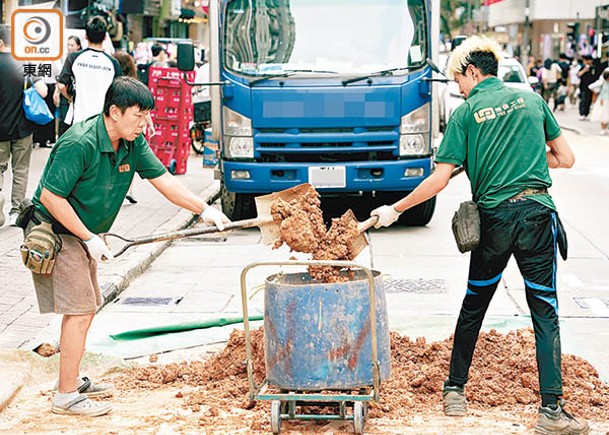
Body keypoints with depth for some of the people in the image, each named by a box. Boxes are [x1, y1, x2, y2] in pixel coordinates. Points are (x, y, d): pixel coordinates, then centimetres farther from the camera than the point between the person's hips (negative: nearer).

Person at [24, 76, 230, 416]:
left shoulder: (133, 143, -1)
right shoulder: (80, 144, -26)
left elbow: (163, 180, 4)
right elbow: (51, 197, -25)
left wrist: (205, 210, -4)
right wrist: (90, 239, -22)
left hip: (82, 235, 9)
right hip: (55, 232, -9)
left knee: (86, 307, 16)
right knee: (79, 310, -10)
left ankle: (73, 379, 30)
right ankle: (66, 396, -4)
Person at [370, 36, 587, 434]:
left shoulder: (465, 114, 0)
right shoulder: (532, 100, 8)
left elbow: (439, 180, -5)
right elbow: (566, 158, 11)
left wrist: (395, 210, 4)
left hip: (494, 218, -1)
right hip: (537, 212, 1)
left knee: (474, 307, 17)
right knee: (545, 310, 3)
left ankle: (456, 390, 25)